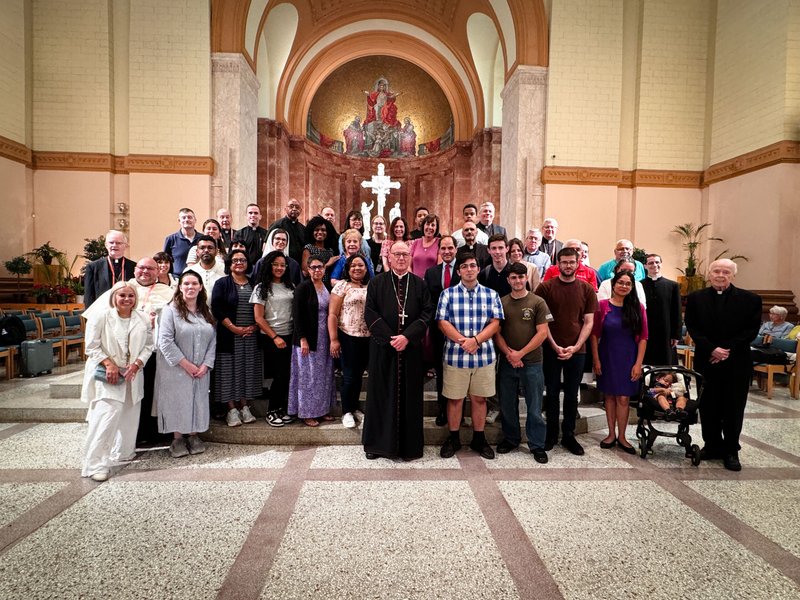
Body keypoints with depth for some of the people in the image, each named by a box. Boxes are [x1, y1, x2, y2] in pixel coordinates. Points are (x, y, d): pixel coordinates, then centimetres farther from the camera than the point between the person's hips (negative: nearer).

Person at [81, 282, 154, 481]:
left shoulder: (142, 320, 5)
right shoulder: (101, 317, -6)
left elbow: (148, 346, 6)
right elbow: (92, 346, -7)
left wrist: (136, 364, -8)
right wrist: (109, 363, -18)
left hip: (132, 375, 5)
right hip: (107, 375, -5)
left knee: (129, 416, 13)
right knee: (107, 417, -14)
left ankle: (123, 452, 34)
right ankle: (95, 464, -6)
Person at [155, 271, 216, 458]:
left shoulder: (206, 312, 8)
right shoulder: (171, 310, -8)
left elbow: (212, 340, 6)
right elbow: (165, 341, -14)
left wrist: (206, 364, -7)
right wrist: (186, 364, -15)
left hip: (201, 370, 4)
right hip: (176, 369, -4)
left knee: (197, 401, 7)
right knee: (177, 401, 1)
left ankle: (194, 436, 21)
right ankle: (177, 439, 16)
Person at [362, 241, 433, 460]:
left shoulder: (419, 284, 6)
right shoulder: (377, 283, 3)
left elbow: (427, 313, -1)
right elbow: (370, 313, -3)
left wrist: (407, 336, -14)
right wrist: (390, 338, -13)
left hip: (411, 349, 1)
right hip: (382, 348, -1)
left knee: (409, 395, 6)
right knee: (381, 395, 6)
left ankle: (409, 445, 17)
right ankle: (377, 443, 19)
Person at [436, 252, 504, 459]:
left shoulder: (491, 295, 6)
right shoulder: (448, 294, 2)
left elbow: (495, 323, -2)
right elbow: (442, 322, -6)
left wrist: (476, 340, -16)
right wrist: (463, 341, -17)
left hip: (484, 355, 1)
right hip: (455, 355, -1)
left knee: (479, 398, 11)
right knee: (454, 398, 8)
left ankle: (479, 439, 26)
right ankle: (453, 439, 24)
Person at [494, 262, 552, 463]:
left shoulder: (538, 302, -2)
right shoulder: (501, 302, 5)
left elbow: (542, 333, -7)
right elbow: (496, 332, 3)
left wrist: (521, 353, -12)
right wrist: (509, 354, -10)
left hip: (532, 362, -2)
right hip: (507, 362, 3)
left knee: (534, 406, 4)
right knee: (507, 404, 12)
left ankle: (537, 444, 18)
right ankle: (510, 438, 29)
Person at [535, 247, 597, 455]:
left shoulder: (587, 289, 3)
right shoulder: (545, 287, -3)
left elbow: (588, 322, 1)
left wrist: (575, 347, -10)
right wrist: (555, 346, -11)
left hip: (577, 350, 2)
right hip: (551, 349, -1)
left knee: (572, 394, 10)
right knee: (552, 393, 7)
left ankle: (569, 435, 23)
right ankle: (551, 434, 21)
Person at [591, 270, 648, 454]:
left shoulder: (638, 308, -2)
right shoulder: (602, 305, -4)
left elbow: (643, 337, -1)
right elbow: (595, 334, -2)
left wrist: (638, 363, -6)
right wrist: (596, 360, -5)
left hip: (628, 359, 0)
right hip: (607, 358, 0)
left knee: (623, 398, 2)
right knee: (609, 396, 11)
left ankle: (621, 436, 17)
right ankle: (611, 434, 23)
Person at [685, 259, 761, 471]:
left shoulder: (750, 299, -1)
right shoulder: (696, 298, 2)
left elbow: (751, 330, -5)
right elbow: (693, 328, -2)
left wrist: (728, 350, -14)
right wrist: (712, 349, -14)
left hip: (736, 364, -1)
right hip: (706, 362, 1)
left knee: (733, 408, 6)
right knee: (708, 407, 9)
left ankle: (731, 451, 18)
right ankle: (712, 446, 22)